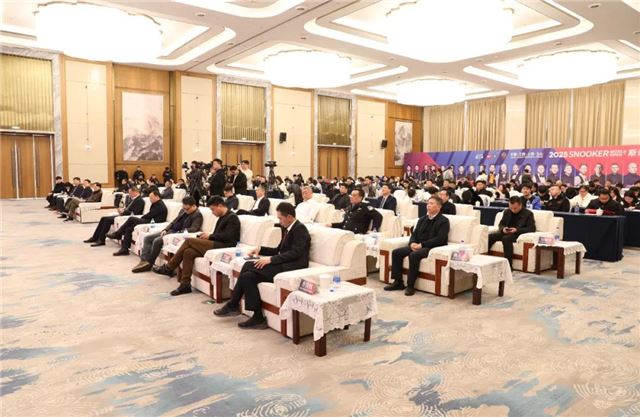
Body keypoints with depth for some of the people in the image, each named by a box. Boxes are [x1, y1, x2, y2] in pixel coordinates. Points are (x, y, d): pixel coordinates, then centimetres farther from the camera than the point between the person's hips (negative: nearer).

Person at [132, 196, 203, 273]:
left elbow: (194, 229, -23)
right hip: (170, 231, 9)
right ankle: (144, 261, -7)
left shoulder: (198, 215, -11)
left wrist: (178, 232, -26)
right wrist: (165, 230, 2)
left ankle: (149, 263, -8)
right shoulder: (183, 211, 14)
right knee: (147, 238, 0)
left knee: (157, 241, -25)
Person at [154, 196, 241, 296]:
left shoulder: (232, 217, -6)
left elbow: (227, 237, -17)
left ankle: (169, 268, -2)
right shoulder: (222, 218, 23)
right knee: (188, 252, -13)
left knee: (189, 241, -14)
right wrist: (207, 236, 2)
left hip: (223, 246, -9)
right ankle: (185, 285, -10)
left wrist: (210, 236, -7)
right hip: (216, 244, 9)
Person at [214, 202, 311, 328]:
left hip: (292, 268, -9)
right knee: (247, 275, -9)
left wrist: (271, 259, -22)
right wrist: (260, 250, 13)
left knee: (248, 266, -18)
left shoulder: (300, 229, -9)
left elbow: (295, 253, -21)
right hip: (284, 265, 9)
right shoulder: (287, 228, 18)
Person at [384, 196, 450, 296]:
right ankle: (398, 282, -6)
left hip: (433, 248, -7)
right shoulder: (422, 219, 20)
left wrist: (422, 245, -21)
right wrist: (412, 243, -8)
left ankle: (410, 285, -24)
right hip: (418, 245, 7)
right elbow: (414, 233, 16)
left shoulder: (443, 221, -3)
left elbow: (440, 239, -15)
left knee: (414, 255, -35)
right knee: (396, 252, -11)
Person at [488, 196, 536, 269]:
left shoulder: (528, 214, 0)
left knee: (506, 238, -37)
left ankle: (508, 265, -35)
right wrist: (503, 229, -8)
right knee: (489, 236, -20)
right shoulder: (506, 212, 16)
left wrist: (517, 230, -20)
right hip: (506, 233, 6)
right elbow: (501, 224, 19)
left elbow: (532, 228, -6)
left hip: (518, 234, -6)